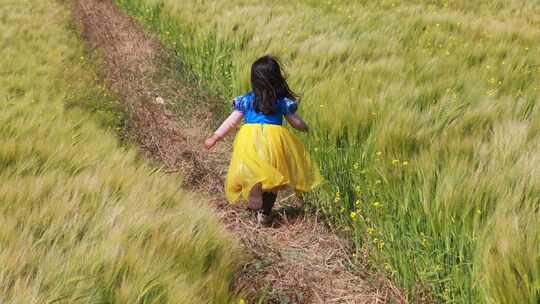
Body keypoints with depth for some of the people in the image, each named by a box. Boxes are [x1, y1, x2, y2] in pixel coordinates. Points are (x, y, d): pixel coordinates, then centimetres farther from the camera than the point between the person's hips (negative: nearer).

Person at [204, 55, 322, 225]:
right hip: (274, 138, 0)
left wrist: (215, 137, 20)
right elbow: (296, 123, 14)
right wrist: (305, 128, 37)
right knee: (272, 176, 14)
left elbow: (231, 122, 10)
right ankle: (265, 213, 13)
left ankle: (253, 187, -26)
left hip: (249, 137, 0)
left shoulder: (246, 100, 8)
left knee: (251, 172, 7)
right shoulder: (283, 101, 6)